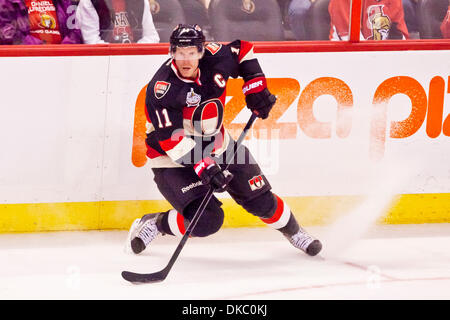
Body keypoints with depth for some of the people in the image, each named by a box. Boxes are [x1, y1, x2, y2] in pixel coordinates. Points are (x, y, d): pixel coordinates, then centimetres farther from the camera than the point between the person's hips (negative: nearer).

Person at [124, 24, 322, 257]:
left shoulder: (215, 59, -14)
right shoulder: (161, 88, -28)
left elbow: (243, 50, 9)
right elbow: (171, 139, -31)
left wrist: (255, 87, -1)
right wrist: (204, 167, -38)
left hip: (218, 146, 5)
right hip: (174, 159, -5)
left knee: (261, 201, 9)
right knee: (206, 220, -20)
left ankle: (294, 232, 36)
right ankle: (153, 224, 3)